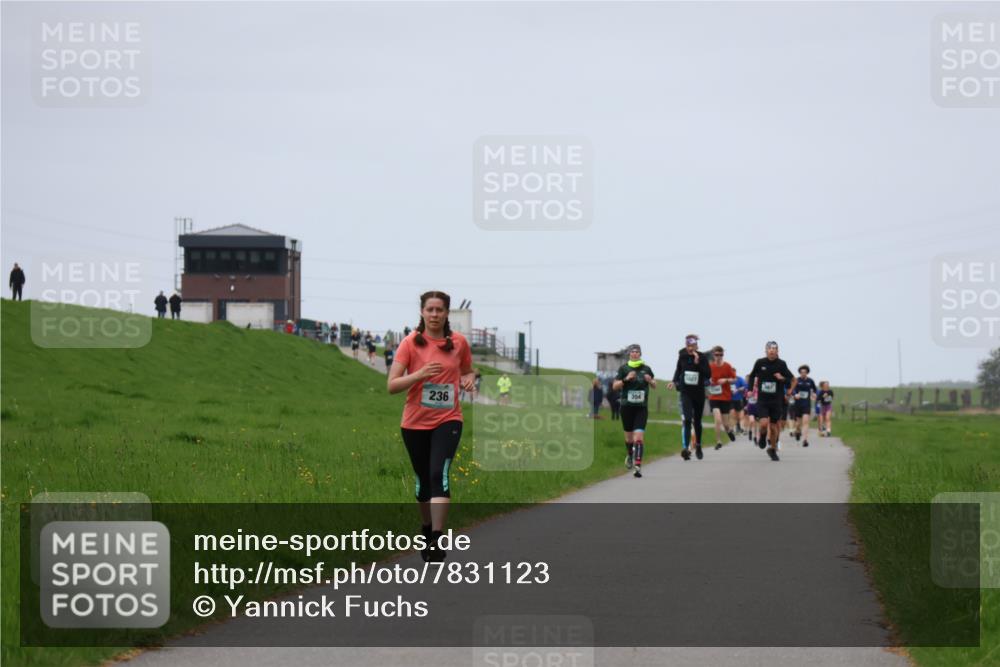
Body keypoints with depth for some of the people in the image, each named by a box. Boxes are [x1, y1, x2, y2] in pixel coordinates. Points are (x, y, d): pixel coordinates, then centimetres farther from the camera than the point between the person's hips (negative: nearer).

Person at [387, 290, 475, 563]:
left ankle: (436, 541, -22)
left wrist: (468, 379, -5)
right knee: (423, 479, 12)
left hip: (448, 420, -1)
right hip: (415, 422, 1)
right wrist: (420, 374, -24)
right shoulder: (410, 343, -5)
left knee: (439, 474, -19)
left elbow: (467, 371, 19)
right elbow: (392, 385, -9)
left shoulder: (459, 342, 1)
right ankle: (426, 527, 38)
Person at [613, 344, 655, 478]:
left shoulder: (646, 369, 4)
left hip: (642, 407, -1)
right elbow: (614, 386, -2)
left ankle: (638, 466, -19)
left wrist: (650, 381, -7)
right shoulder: (624, 368, 0)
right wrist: (626, 379, -18)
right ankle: (630, 455, 44)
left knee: (639, 436, -14)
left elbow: (654, 386, 15)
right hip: (627, 406, 1)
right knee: (629, 436, 12)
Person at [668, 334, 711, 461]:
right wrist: (674, 381, 6)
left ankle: (698, 446, 35)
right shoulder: (682, 356, -1)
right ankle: (685, 448, -26)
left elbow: (708, 375, -15)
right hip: (686, 392, 0)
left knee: (697, 421, 13)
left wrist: (698, 363, -22)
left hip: (699, 392, 0)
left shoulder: (702, 358, -6)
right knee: (687, 420, -17)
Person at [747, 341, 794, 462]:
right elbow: (752, 376, 14)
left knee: (774, 427, 5)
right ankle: (763, 436, 17)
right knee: (764, 423, -19)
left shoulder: (781, 364, -3)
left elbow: (790, 379, 5)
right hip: (762, 399, -1)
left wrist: (783, 378, -16)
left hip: (776, 400, 1)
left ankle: (773, 450, 27)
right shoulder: (760, 363, -3)